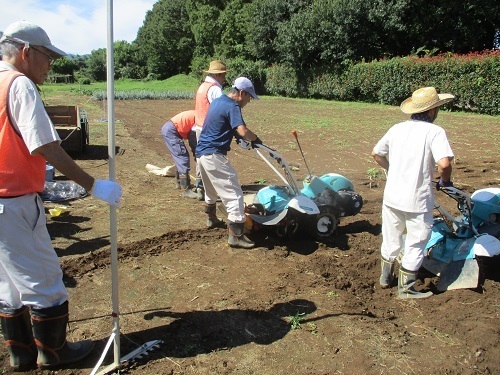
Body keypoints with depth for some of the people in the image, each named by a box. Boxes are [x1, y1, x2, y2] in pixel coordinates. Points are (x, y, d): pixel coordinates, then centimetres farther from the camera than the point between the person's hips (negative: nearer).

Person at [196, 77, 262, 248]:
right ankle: (236, 236, -10)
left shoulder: (217, 101, 16)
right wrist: (255, 138, -8)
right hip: (214, 156, -10)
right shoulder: (232, 106, -13)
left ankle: (211, 218, 47)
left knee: (210, 190, 30)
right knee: (234, 194, -8)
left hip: (201, 153, 10)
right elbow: (243, 131, -26)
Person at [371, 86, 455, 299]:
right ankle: (406, 289, 21)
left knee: (391, 239, 21)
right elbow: (444, 163, -25)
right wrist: (445, 181, -6)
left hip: (391, 196, 5)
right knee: (415, 244, 11)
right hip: (417, 200, -5)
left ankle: (385, 277, 37)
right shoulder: (434, 132, -13)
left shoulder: (397, 128, 5)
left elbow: (376, 153, 13)